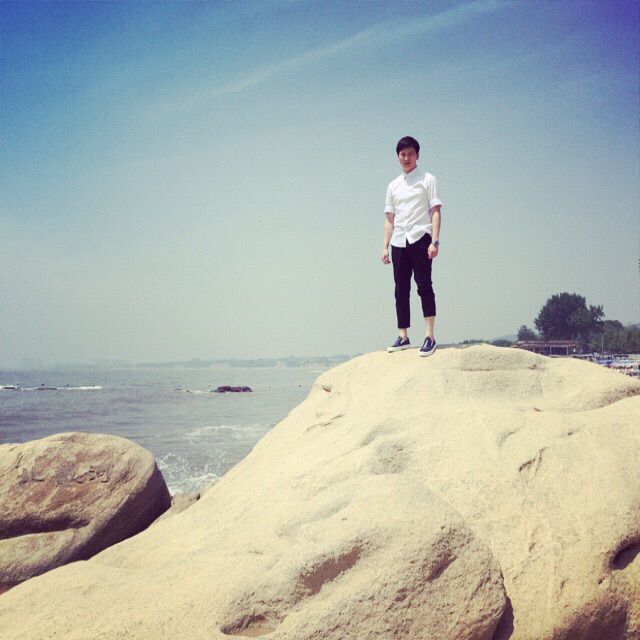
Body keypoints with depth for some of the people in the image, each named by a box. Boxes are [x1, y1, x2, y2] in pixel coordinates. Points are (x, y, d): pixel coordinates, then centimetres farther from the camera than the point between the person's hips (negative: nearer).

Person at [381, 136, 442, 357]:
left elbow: (435, 212, -2)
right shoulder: (393, 186, 18)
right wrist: (385, 247, 9)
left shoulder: (427, 180, 5)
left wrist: (435, 241, -12)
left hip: (420, 238, -5)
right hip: (399, 241, 5)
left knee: (424, 285, -10)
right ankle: (403, 337, 9)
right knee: (401, 289, 5)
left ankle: (430, 336, -8)